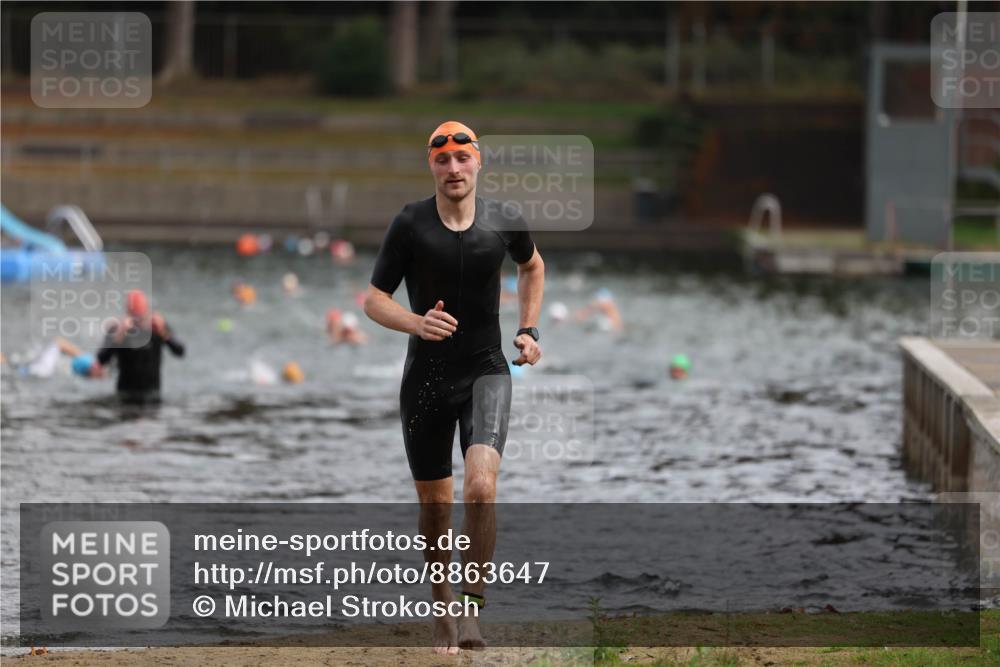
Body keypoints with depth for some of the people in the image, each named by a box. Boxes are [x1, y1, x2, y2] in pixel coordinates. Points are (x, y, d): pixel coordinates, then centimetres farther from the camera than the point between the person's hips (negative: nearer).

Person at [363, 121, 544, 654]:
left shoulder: (504, 225, -1)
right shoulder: (410, 225, -7)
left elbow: (532, 267, 22)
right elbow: (374, 299, -3)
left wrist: (529, 330, 12)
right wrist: (417, 324, -22)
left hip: (486, 374, 0)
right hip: (426, 378, 0)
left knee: (481, 485, -23)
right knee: (434, 504, 8)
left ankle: (472, 608, -14)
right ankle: (441, 610, 27)